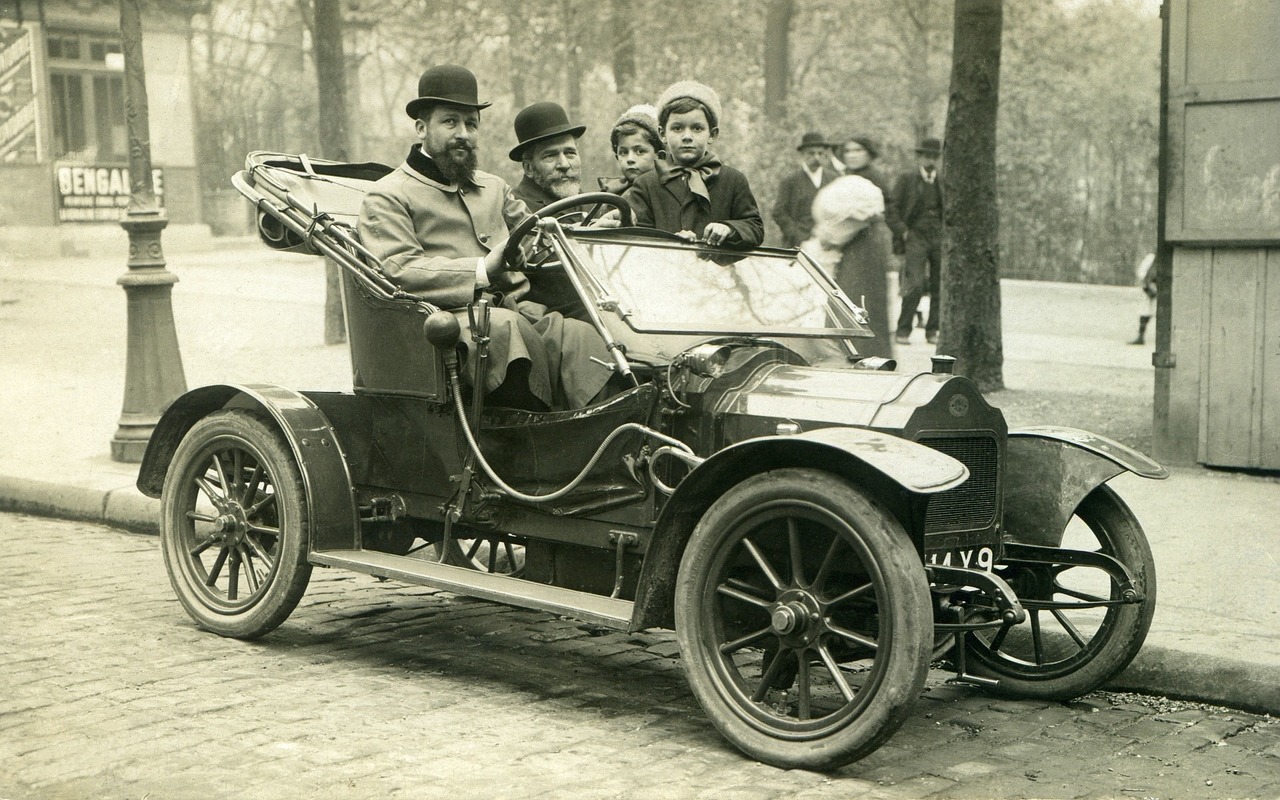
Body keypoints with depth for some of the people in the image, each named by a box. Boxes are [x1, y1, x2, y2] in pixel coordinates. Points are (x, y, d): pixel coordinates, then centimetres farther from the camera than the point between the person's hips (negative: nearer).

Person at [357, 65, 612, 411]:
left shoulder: (495, 188, 33)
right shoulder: (388, 197, 10)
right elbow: (398, 272, -7)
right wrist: (482, 270, -18)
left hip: (520, 311, 5)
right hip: (449, 319, -5)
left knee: (579, 334, -29)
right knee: (504, 328, -39)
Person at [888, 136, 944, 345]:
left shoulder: (943, 182, 14)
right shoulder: (906, 179, 3)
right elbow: (891, 210, 0)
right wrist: (903, 232, -9)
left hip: (940, 239, 4)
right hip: (916, 237, -4)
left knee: (940, 287, 0)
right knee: (916, 284, -15)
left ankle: (933, 331, 10)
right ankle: (903, 331, -6)